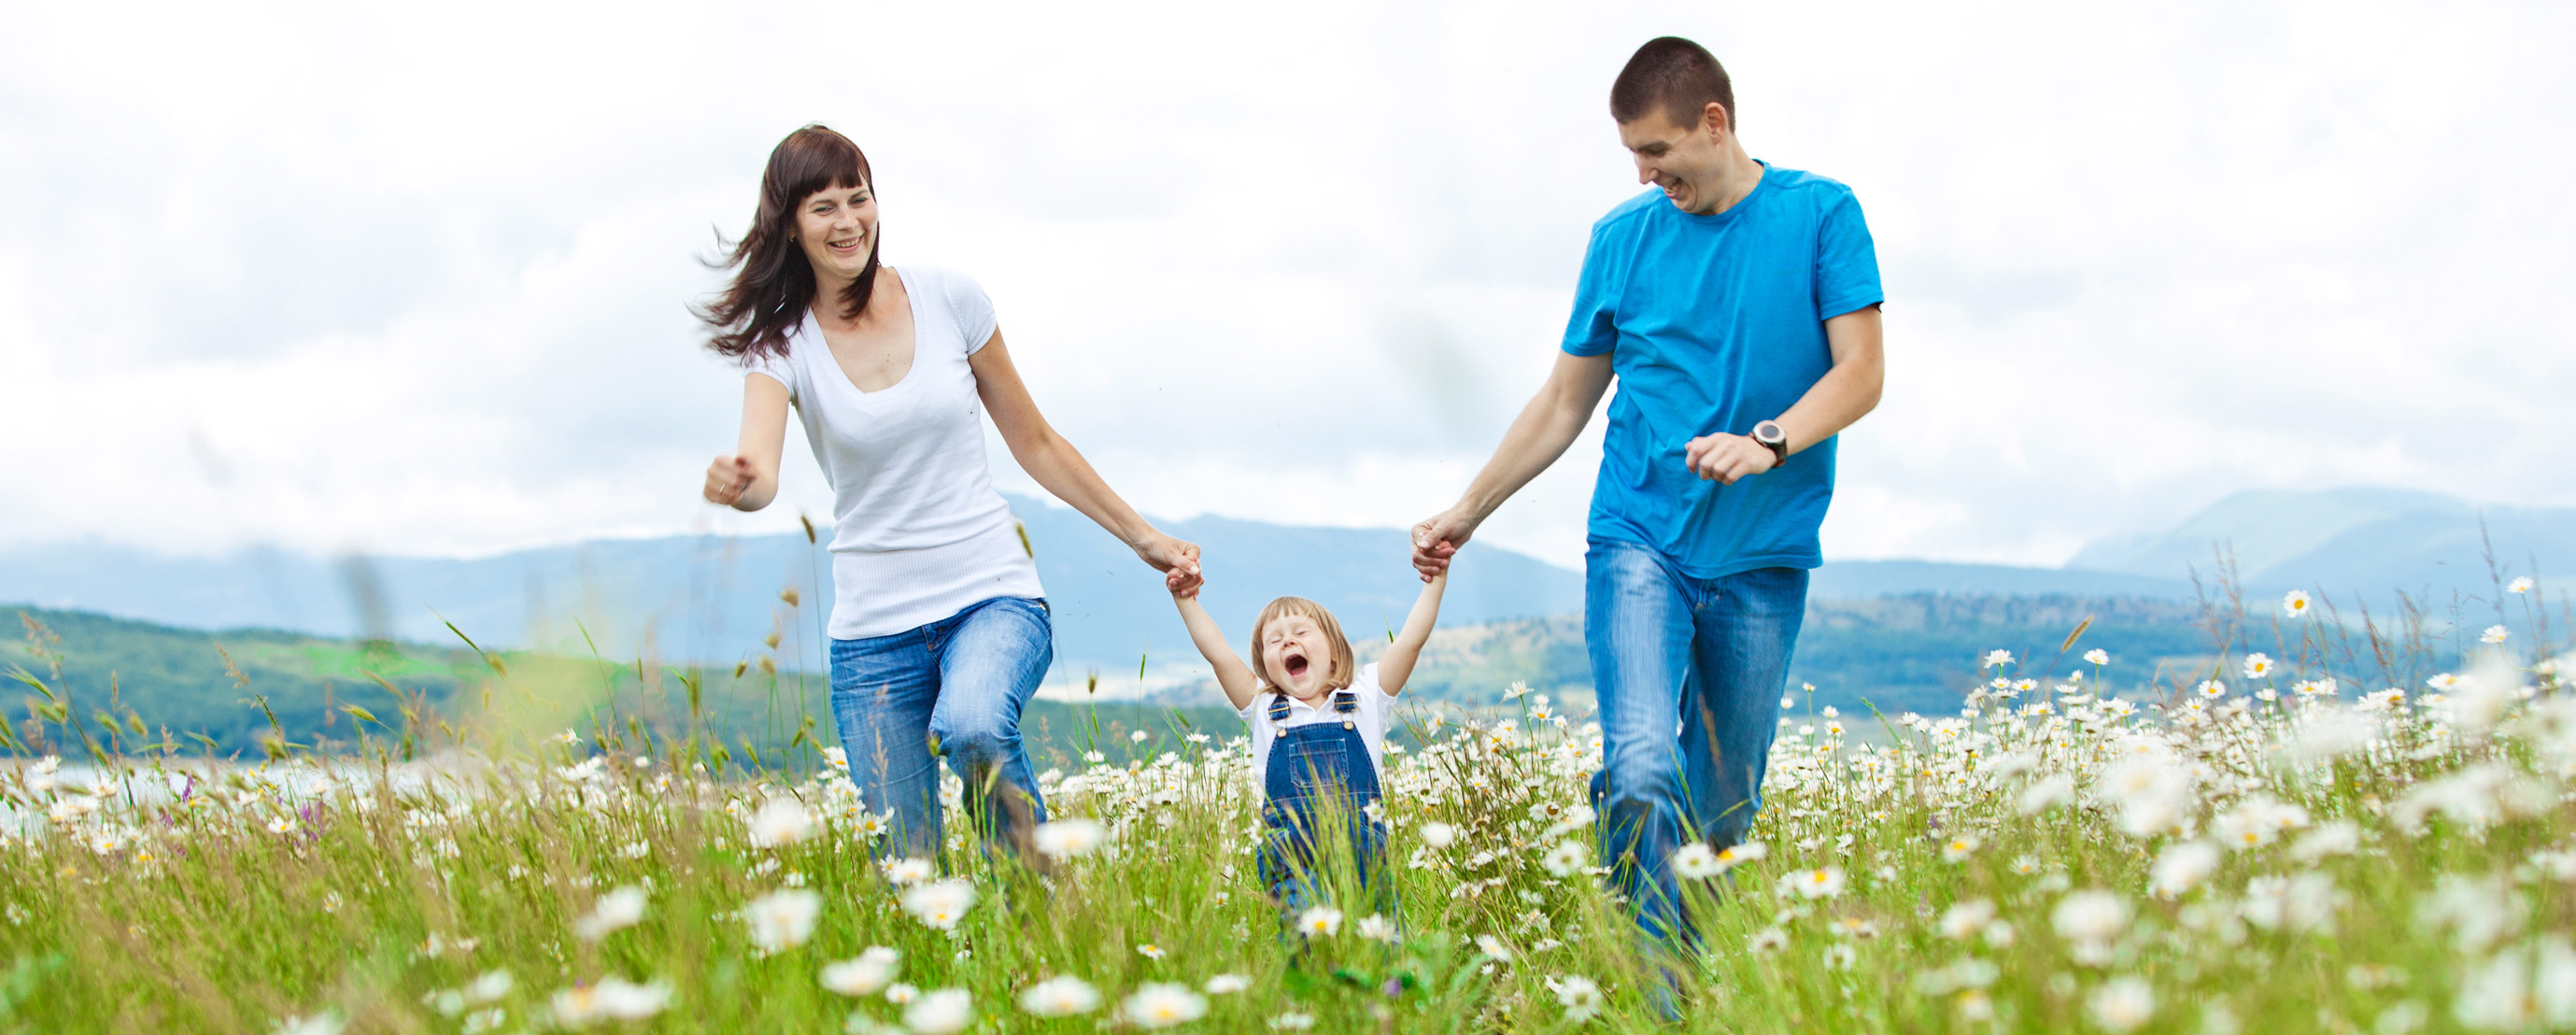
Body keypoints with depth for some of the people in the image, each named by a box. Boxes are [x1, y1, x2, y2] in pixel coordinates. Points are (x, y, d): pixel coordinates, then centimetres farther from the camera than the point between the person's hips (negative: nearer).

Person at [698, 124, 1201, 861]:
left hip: (993, 596, -1)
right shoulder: (784, 344, -1)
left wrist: (1144, 538, 12)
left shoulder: (947, 299, 1)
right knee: (908, 877, -3)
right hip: (874, 627, 1)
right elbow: (761, 468, -21)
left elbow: (1035, 444, 11)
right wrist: (736, 483, -45)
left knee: (971, 726, -34)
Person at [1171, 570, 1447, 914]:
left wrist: (1434, 584, 3)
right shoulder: (1264, 710, 15)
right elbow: (1218, 653, 7)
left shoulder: (1364, 699, 13)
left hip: (1363, 856, 0)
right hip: (1291, 866, 0)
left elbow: (1410, 641, 8)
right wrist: (1186, 601, 2)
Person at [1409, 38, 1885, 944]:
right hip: (1639, 543, 0)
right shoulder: (1623, 238, 8)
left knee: (1727, 815, 6)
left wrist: (1769, 441, -22)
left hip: (1763, 560, 0)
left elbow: (1860, 374, -3)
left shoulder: (1821, 215, 2)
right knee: (1642, 772, -20)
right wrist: (1465, 514, 15)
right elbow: (1565, 404, 16)